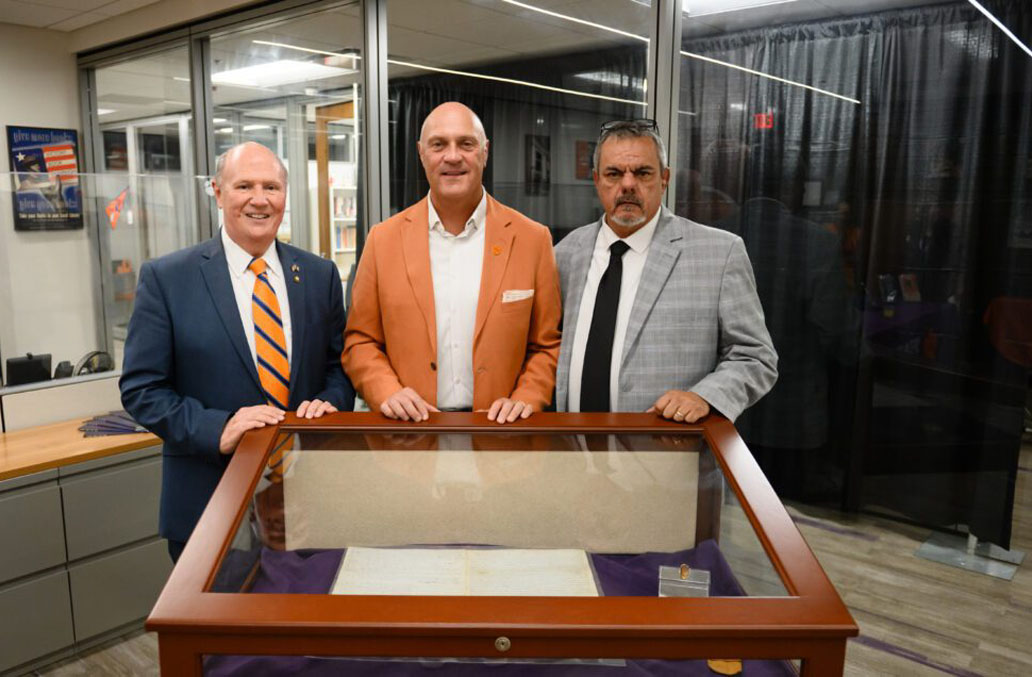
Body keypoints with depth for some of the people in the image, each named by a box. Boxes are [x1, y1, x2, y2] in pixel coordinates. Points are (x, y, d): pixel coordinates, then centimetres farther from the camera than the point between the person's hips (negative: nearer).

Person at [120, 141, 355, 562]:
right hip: (208, 500, -2)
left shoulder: (320, 275, 3)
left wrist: (328, 402, -13)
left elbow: (341, 366, 8)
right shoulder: (165, 278, -6)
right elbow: (141, 388, -7)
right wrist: (218, 429, -20)